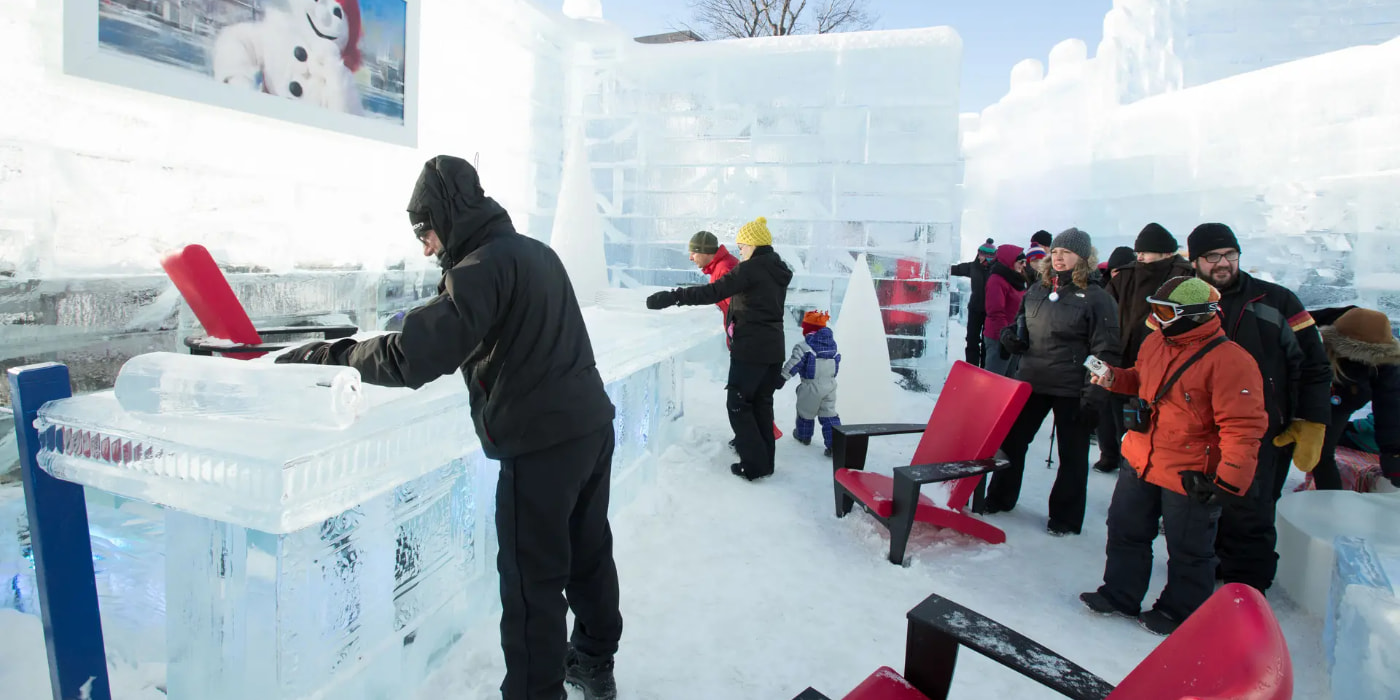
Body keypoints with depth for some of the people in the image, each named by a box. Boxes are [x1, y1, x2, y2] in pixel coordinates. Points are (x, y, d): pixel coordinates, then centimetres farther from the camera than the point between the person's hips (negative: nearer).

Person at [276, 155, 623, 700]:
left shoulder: (482, 266, -15)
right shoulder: (537, 252, 13)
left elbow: (414, 358, -23)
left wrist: (324, 355, -12)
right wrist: (428, 323, 20)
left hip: (540, 443, -9)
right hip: (593, 425, 10)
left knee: (532, 582, 4)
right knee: (589, 553, 22)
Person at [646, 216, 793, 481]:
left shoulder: (751, 269, -15)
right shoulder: (779, 271, 12)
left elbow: (713, 292, -24)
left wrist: (671, 297, -25)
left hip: (750, 348, -8)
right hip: (774, 347, 8)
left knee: (738, 404, 1)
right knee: (762, 403, 16)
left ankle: (754, 464, 0)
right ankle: (765, 461, 23)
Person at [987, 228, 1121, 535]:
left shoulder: (1096, 297, -9)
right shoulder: (1037, 291, 8)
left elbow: (1105, 351, -11)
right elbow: (1020, 325, 24)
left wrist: (1094, 396, -16)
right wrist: (1012, 336, 0)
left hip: (1072, 389, -5)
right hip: (1030, 381, 6)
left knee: (1072, 453, 8)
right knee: (1011, 440, 12)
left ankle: (1065, 517, 22)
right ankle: (999, 498, 30)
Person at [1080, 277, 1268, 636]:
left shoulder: (1229, 361, -22)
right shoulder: (1155, 343, 2)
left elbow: (1244, 427, -22)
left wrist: (1229, 480, -24)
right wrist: (1114, 378, 2)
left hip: (1189, 477, -7)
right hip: (1140, 461, 8)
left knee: (1188, 550, 12)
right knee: (1125, 530, 19)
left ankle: (1181, 611, 33)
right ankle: (1120, 595, 37)